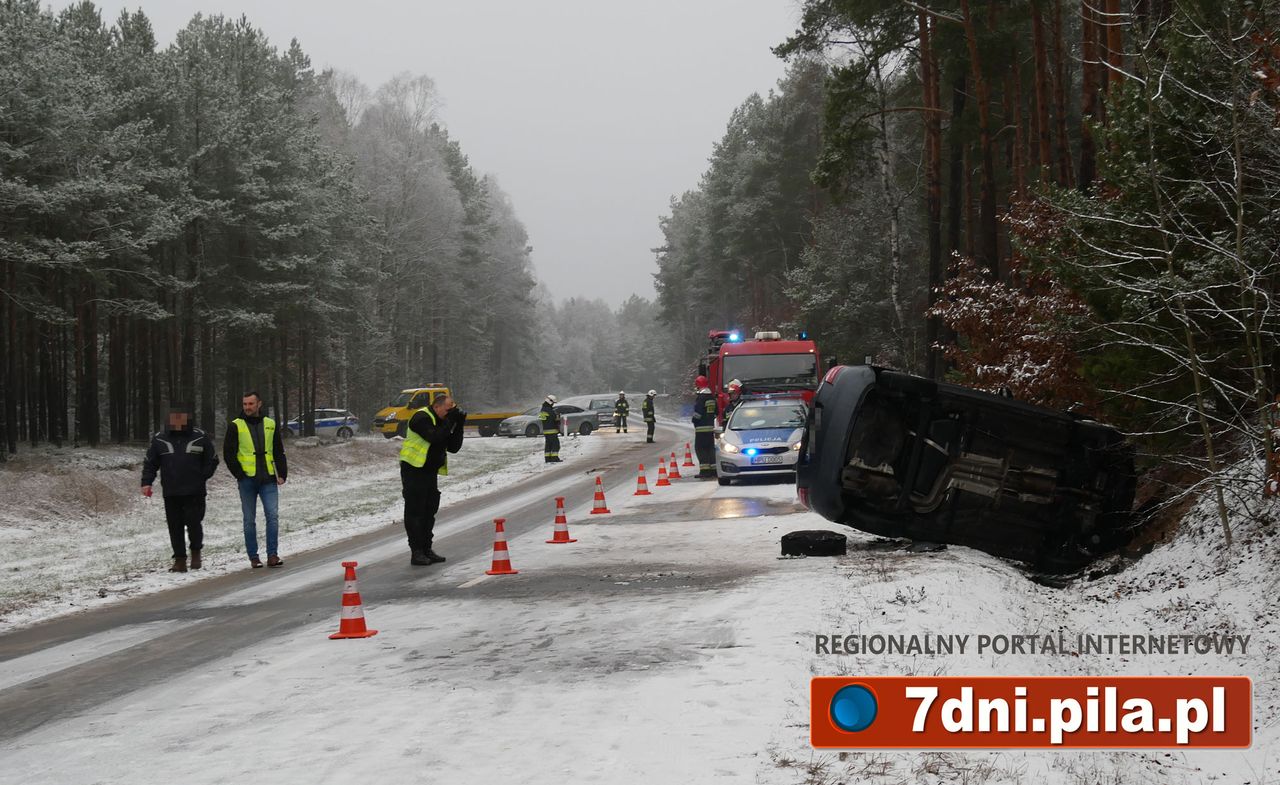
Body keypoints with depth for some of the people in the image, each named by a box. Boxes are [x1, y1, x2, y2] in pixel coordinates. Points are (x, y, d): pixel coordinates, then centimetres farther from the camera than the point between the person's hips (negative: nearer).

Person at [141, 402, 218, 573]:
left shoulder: (200, 437, 2)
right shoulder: (160, 439, 7)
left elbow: (212, 460, 10)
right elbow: (150, 463, 11)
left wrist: (201, 478, 1)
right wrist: (146, 482, -2)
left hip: (194, 493, -2)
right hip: (171, 493, 2)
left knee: (194, 523, -7)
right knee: (175, 527, 1)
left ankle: (196, 552, 17)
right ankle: (179, 560, 8)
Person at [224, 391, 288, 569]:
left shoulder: (270, 425, 10)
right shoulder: (235, 426, 2)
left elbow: (279, 452, 15)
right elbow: (228, 454, 0)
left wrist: (282, 474, 5)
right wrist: (240, 475, -7)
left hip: (268, 480, 1)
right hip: (247, 481, -1)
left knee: (272, 515, -9)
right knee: (249, 520, 4)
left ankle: (272, 554, -6)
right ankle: (253, 557, 10)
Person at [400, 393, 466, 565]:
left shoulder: (441, 422, 13)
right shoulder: (421, 418, -13)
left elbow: (453, 447, 8)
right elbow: (434, 437, -28)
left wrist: (458, 425, -2)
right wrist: (450, 421, -22)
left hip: (430, 471, 9)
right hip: (414, 469, -9)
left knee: (429, 511, 11)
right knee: (415, 511, -6)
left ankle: (426, 549, 19)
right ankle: (416, 552, -5)